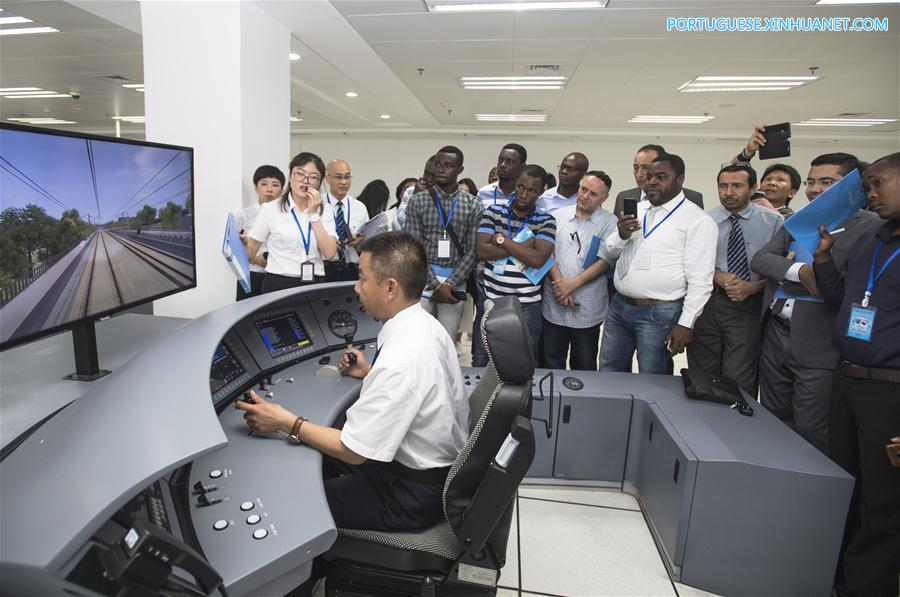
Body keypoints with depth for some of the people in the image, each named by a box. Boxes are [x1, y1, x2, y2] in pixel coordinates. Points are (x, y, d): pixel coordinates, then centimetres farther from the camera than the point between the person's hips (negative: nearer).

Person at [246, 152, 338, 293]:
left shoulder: (325, 210, 7)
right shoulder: (270, 209, 0)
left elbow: (329, 253, -7)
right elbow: (250, 250, 6)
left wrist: (313, 214, -8)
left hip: (315, 284, 2)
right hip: (279, 284, -2)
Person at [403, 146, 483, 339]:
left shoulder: (473, 205, 4)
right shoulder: (418, 201, 1)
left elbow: (472, 251, 0)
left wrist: (449, 283, -11)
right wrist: (436, 284, -12)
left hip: (455, 281, 1)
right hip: (422, 278, -1)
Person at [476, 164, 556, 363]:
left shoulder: (546, 221, -1)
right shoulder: (493, 211, 3)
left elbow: (538, 259, -17)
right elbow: (481, 250, -9)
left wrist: (501, 239, -12)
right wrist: (523, 246, -12)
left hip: (526, 306, -1)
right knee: (480, 363, 14)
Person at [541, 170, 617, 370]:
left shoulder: (610, 223, -1)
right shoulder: (558, 216, 6)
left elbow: (604, 261, -9)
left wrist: (572, 284, -16)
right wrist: (559, 283, -13)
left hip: (587, 309, -2)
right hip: (554, 305, 2)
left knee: (584, 365, 12)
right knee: (551, 363, 13)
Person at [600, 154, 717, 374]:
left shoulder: (697, 220, -7)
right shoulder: (637, 210, 12)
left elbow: (700, 280, -11)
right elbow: (610, 251, 12)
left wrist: (686, 323, -15)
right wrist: (622, 235, -9)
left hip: (659, 314, -5)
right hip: (618, 306, 6)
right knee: (608, 375, 15)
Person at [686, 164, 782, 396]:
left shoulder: (773, 222, 2)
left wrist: (753, 287, -14)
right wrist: (717, 275, -11)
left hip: (747, 307, -2)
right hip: (705, 303, 2)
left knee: (739, 382, -2)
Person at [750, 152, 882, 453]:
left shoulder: (869, 225, -6)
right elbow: (759, 260, -3)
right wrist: (800, 271, -18)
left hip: (818, 346, -6)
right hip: (775, 335, 6)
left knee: (810, 434, 3)